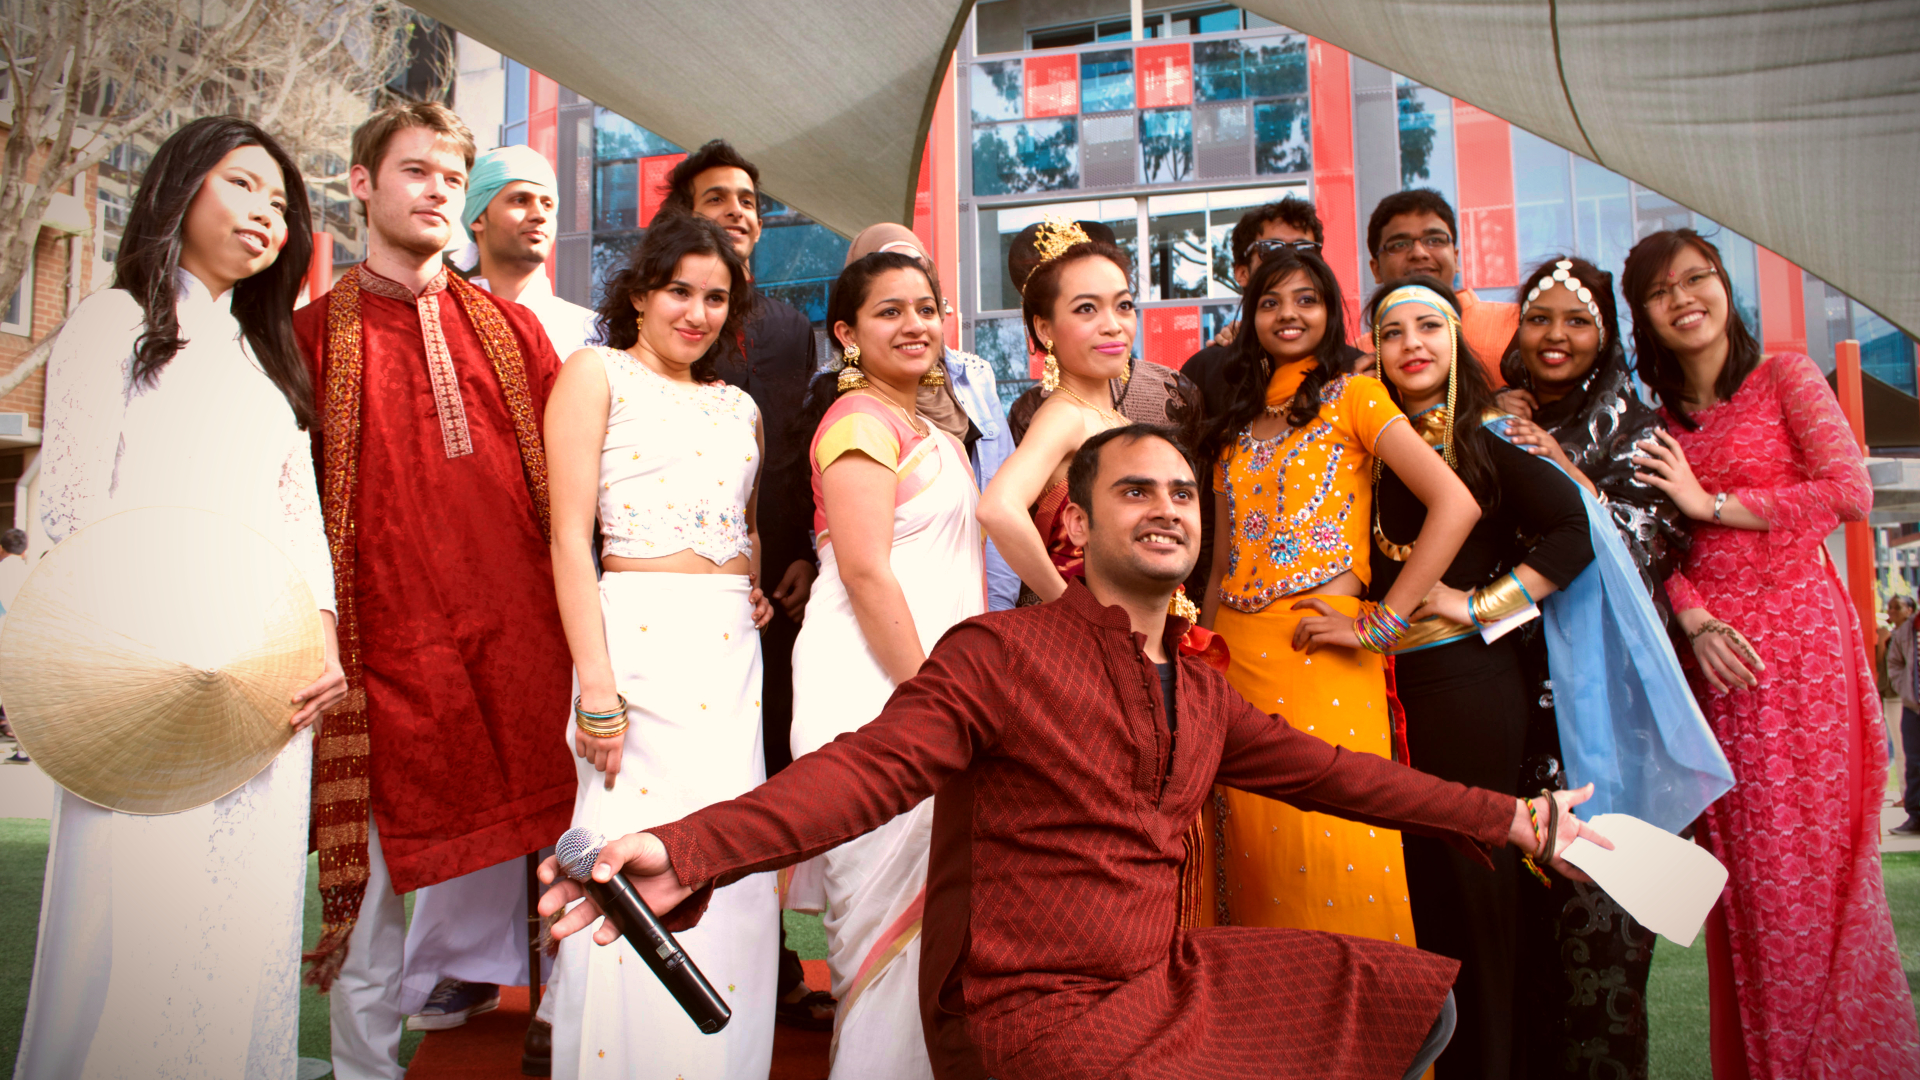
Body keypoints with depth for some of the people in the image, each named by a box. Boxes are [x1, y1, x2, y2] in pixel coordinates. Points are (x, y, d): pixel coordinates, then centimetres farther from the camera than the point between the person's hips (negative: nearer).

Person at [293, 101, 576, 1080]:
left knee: (541, 848, 6)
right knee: (373, 882, 5)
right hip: (389, 653, -2)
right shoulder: (311, 337, 5)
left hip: (519, 638, 2)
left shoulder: (512, 329, 13)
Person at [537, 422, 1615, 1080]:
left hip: (1168, 978, 8)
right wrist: (690, 851, -39)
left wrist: (1509, 819, 16)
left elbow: (1331, 772, 17)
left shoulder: (1201, 693, 12)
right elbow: (869, 768, -24)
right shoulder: (1000, 653, -13)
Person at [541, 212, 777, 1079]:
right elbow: (571, 537, -7)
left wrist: (759, 587, 8)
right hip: (641, 634, -5)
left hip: (734, 648, 6)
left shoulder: (738, 405, 19)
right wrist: (596, 688, -14)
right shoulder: (597, 373, 1)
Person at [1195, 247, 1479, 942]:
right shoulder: (1236, 427, 18)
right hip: (1236, 658, 5)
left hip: (1320, 656, -5)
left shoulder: (1352, 396, 2)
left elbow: (1456, 504, -10)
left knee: (1333, 865, -5)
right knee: (1256, 865, 8)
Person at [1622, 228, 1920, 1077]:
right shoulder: (1656, 420, 14)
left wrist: (1712, 505, -7)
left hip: (1798, 633, -3)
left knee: (1813, 856, -3)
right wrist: (1695, 622, -11)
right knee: (1743, 871, 4)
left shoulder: (1785, 377, 4)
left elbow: (1849, 492, -9)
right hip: (1712, 650, 3)